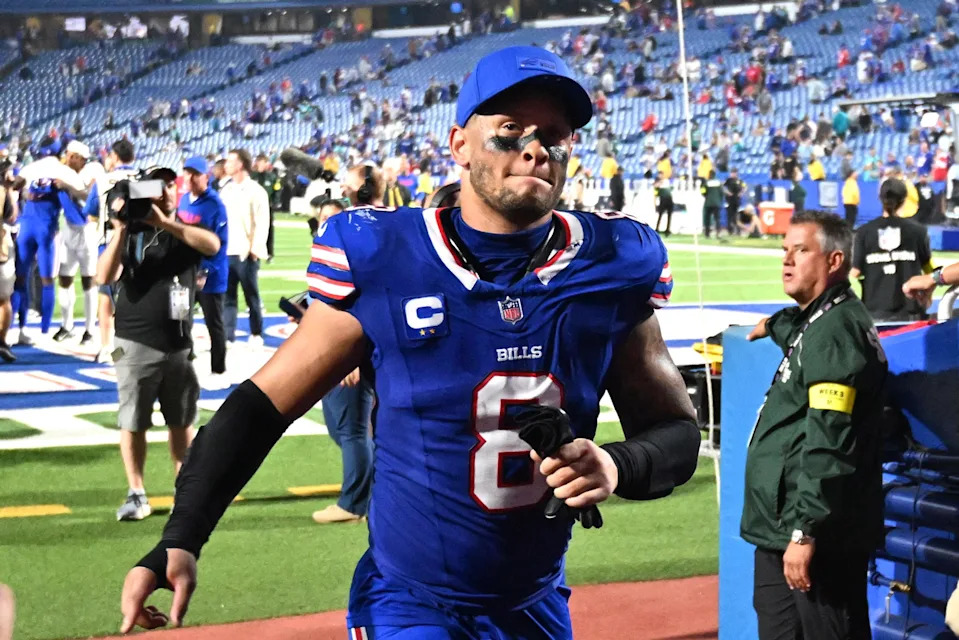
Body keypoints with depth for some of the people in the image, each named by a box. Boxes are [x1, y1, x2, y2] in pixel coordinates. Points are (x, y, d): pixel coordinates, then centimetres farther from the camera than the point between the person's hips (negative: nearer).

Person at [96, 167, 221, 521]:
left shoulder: (187, 231, 6)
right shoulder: (131, 233, 1)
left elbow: (213, 244, -19)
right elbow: (105, 277, -13)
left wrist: (166, 223, -25)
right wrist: (120, 230, -21)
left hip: (179, 344, 2)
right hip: (136, 345, -2)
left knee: (182, 422, 9)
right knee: (133, 423, 1)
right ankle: (136, 495, 9)